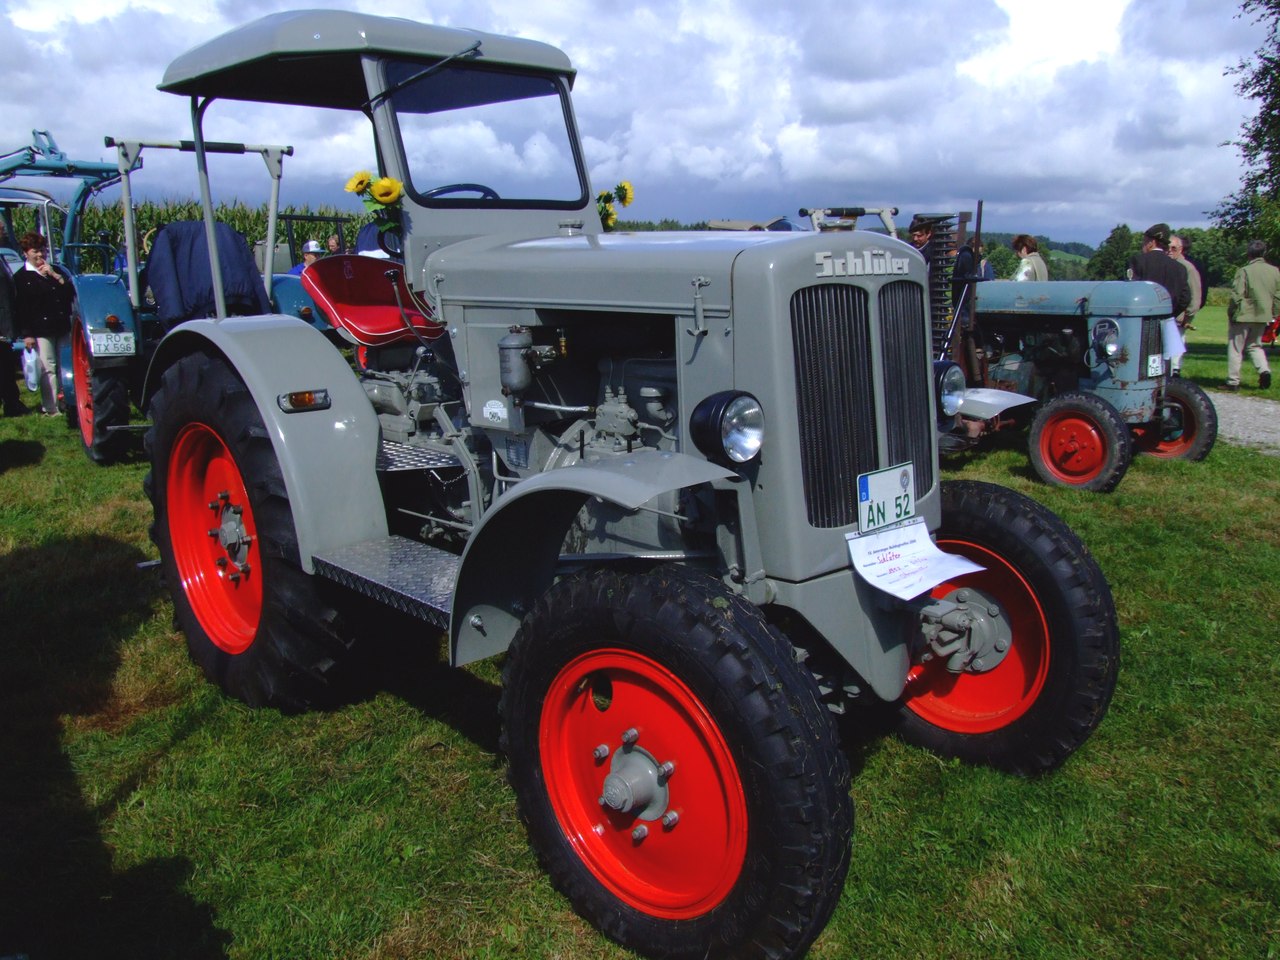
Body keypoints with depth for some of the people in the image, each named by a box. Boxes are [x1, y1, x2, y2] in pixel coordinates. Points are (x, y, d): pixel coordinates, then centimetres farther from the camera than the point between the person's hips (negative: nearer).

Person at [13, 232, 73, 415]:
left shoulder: (55, 271, 16)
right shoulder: (22, 277, 1)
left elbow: (71, 292, 6)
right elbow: (21, 308, -3)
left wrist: (56, 276, -6)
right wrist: (26, 334, -10)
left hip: (61, 326, 5)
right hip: (40, 329, -5)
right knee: (48, 368, -7)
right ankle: (51, 408, -5)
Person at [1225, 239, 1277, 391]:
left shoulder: (1244, 271, -14)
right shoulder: (1274, 271, 2)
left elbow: (1236, 295, -15)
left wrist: (1231, 313, -2)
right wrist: (1272, 315, 14)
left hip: (1243, 316, -5)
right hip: (1263, 316, 5)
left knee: (1236, 348, 4)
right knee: (1254, 345, 21)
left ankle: (1233, 381, 5)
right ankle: (1264, 370, 0)